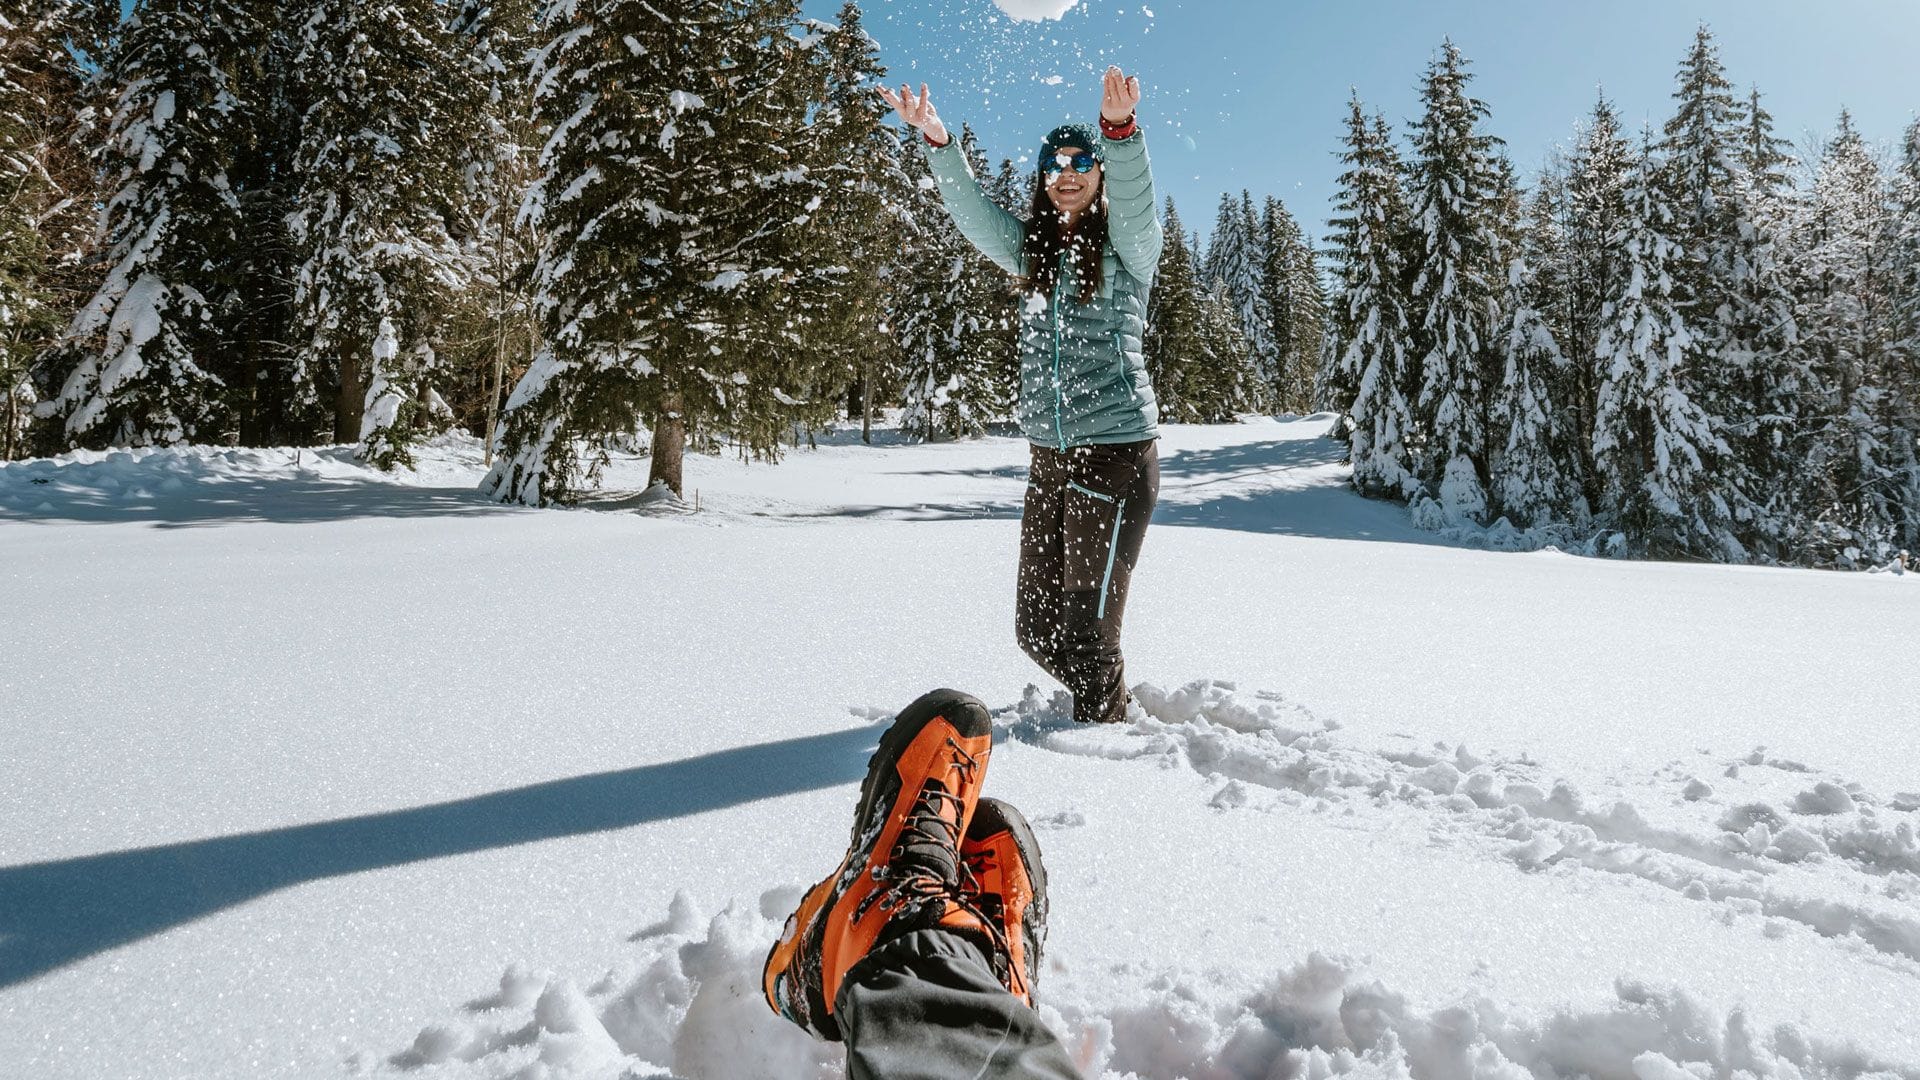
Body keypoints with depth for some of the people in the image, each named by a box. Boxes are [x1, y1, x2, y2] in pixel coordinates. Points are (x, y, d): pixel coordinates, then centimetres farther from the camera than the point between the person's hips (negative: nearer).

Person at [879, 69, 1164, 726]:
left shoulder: (1126, 246, 1)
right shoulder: (1032, 251, 14)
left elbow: (1135, 199, -20)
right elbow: (973, 213, 1)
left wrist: (1121, 131, -40)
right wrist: (938, 143, -17)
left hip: (1117, 451, -6)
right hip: (1049, 457, 6)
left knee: (1086, 628, -4)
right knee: (1037, 625, 10)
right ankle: (1112, 699, 34)